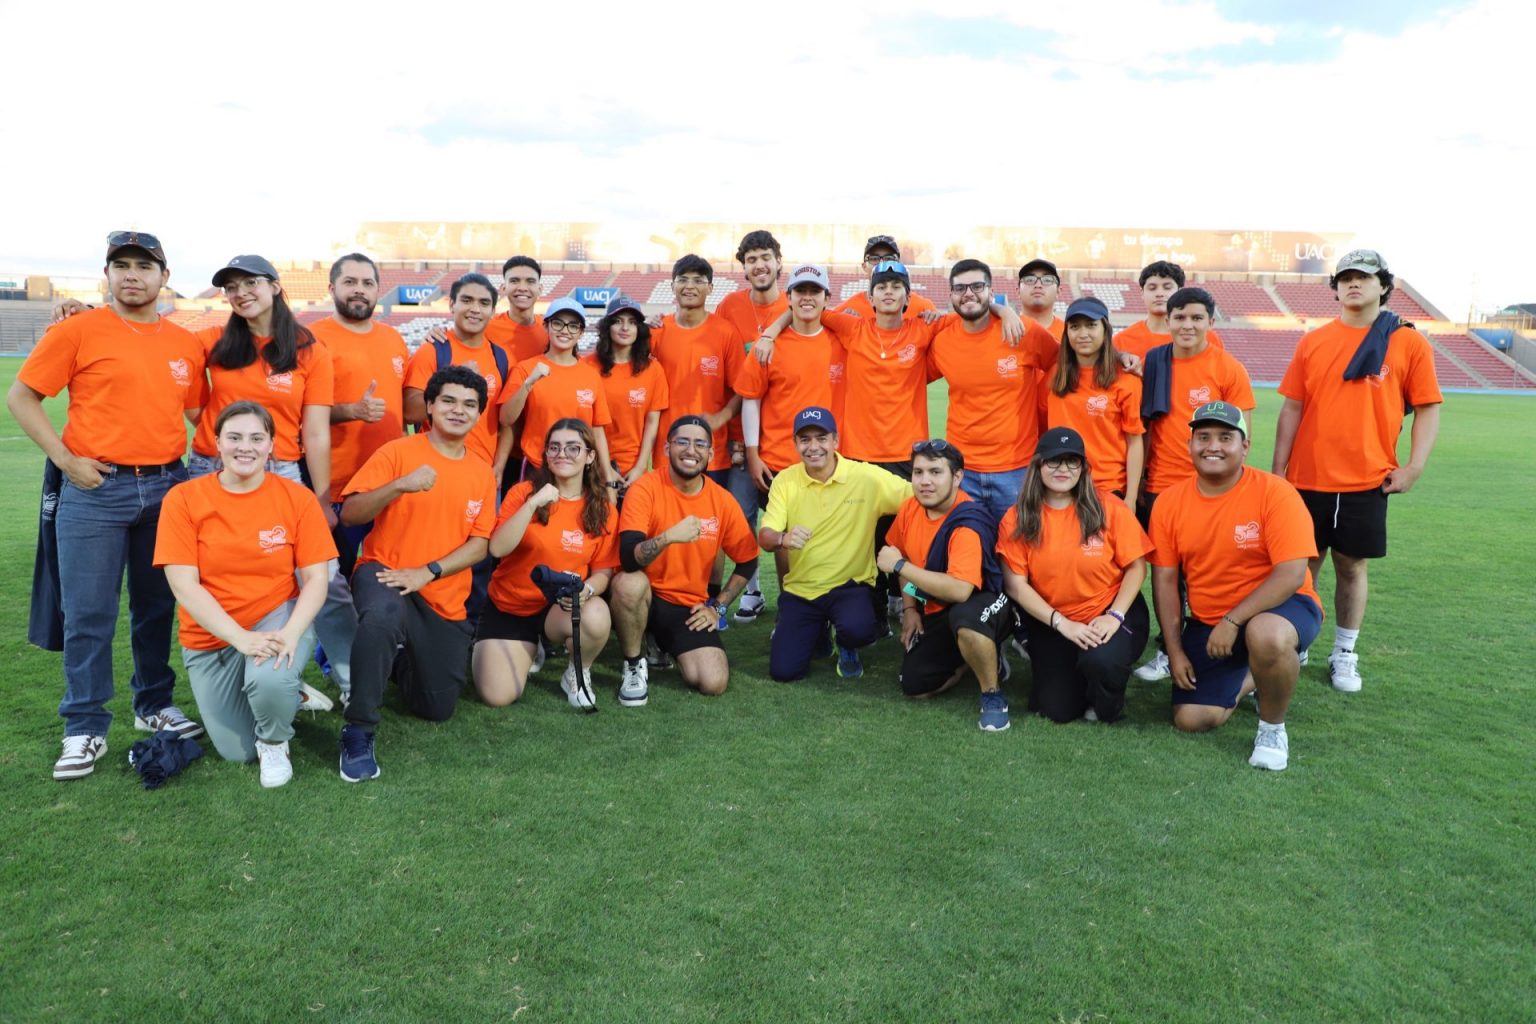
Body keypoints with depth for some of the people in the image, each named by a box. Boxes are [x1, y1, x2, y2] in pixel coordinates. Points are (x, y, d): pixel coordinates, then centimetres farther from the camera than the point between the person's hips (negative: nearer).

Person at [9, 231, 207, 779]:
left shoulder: (186, 343, 9)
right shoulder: (78, 331, -2)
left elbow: (198, 411, 17)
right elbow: (21, 396, 0)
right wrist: (65, 458, -8)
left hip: (167, 487, 4)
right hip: (96, 489, -3)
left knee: (158, 606, 13)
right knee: (89, 614, 1)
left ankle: (154, 705, 28)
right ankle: (85, 729, 11)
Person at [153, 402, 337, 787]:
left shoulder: (297, 497, -8)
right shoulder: (183, 499, -9)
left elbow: (316, 578, -8)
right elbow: (184, 586, -13)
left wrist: (290, 633, -26)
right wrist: (242, 638, -24)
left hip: (278, 619, -1)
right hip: (211, 636, 2)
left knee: (269, 679, -35)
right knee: (237, 752, 1)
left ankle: (275, 742, 0)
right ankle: (283, 691, 34)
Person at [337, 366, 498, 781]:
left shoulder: (482, 472, 6)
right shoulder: (397, 452, -5)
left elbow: (479, 543, -1)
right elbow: (350, 513, -13)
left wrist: (427, 571, -16)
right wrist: (399, 486, -29)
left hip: (445, 600, 4)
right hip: (384, 574, -4)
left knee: (438, 709, 7)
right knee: (384, 614, -42)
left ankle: (397, 658, 39)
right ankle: (358, 731, -26)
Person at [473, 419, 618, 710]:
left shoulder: (602, 508, -5)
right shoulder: (523, 492, -8)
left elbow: (603, 570, -2)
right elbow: (497, 549, -19)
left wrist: (586, 590, -25)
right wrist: (533, 504, -28)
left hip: (562, 607, 0)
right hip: (508, 607, 0)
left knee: (596, 617, -36)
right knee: (497, 696, -17)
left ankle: (578, 674, -1)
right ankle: (530, 650, 19)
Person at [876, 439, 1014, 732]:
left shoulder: (968, 523, -28)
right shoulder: (910, 508, -5)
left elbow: (960, 590, -41)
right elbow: (906, 557, 16)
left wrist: (899, 565, -31)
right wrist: (910, 609, 7)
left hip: (982, 605, -7)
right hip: (935, 614, 7)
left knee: (965, 616, -42)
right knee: (914, 687, 0)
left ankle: (993, 695, -15)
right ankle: (977, 657, 25)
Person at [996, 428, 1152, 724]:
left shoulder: (1109, 508, -8)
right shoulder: (1017, 519, -7)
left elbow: (1136, 567, -4)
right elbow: (1016, 584, -9)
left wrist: (1115, 616, -17)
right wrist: (1061, 623, -17)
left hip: (1111, 614, -1)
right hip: (1051, 624, 2)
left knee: (1100, 659, -34)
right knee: (1057, 711, -7)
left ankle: (1109, 708, 4)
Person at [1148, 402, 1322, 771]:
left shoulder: (1275, 493, -17)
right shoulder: (1169, 502, -4)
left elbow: (1292, 574, -23)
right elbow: (1165, 580, 0)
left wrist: (1233, 621, -28)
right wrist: (1175, 651, -5)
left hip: (1278, 606, -4)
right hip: (1207, 623, 5)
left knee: (1266, 636, -41)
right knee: (1190, 719, -5)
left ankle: (1273, 727, -10)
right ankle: (1250, 678, 28)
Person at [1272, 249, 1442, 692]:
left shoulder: (1409, 343, 1)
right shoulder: (1312, 342, 5)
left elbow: (1427, 409, 2)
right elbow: (1292, 409, 6)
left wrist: (1414, 467, -8)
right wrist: (1278, 470, 2)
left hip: (1367, 483, -1)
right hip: (1307, 480, 1)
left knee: (1352, 567, 7)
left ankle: (1345, 655, 20)